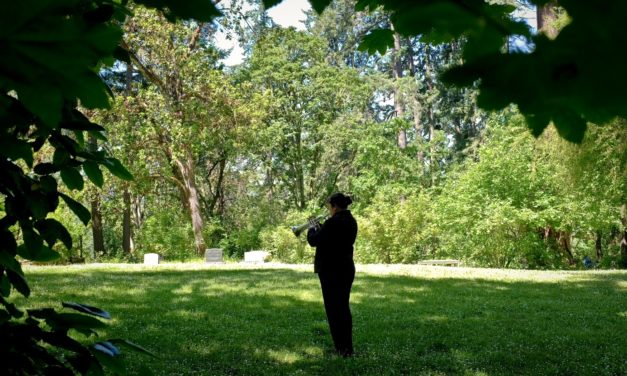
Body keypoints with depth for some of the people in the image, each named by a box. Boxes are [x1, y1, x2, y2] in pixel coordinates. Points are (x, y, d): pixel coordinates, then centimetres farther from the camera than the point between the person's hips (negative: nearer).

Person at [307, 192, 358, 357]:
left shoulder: (333, 222, -18)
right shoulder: (350, 221, 9)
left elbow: (313, 241, -13)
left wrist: (312, 229, 6)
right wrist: (320, 229, 12)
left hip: (331, 270, -8)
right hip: (347, 268, 8)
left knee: (333, 309, -1)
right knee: (344, 307, 16)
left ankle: (341, 349, 1)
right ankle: (348, 347, 21)